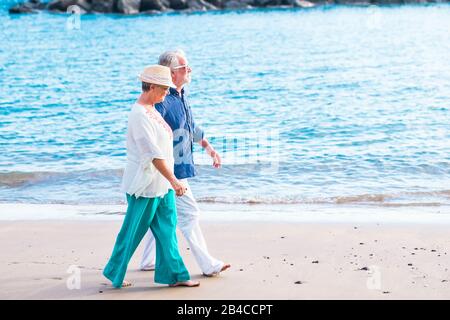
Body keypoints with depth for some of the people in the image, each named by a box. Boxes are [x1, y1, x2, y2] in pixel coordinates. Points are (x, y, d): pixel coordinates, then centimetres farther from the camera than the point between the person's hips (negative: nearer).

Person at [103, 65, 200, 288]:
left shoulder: (151, 110, 11)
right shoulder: (139, 115, -20)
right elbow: (154, 154, -26)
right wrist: (173, 181, -28)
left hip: (160, 183, 9)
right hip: (145, 184, -9)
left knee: (167, 229, 9)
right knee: (134, 230, 3)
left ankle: (174, 275, 13)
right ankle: (114, 273, 18)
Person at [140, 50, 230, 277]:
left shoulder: (181, 96, 10)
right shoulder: (162, 100, -21)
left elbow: (191, 126, 25)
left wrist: (208, 147, 30)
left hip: (179, 166, 10)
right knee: (189, 214, -3)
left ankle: (148, 261, 27)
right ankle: (208, 265, 5)